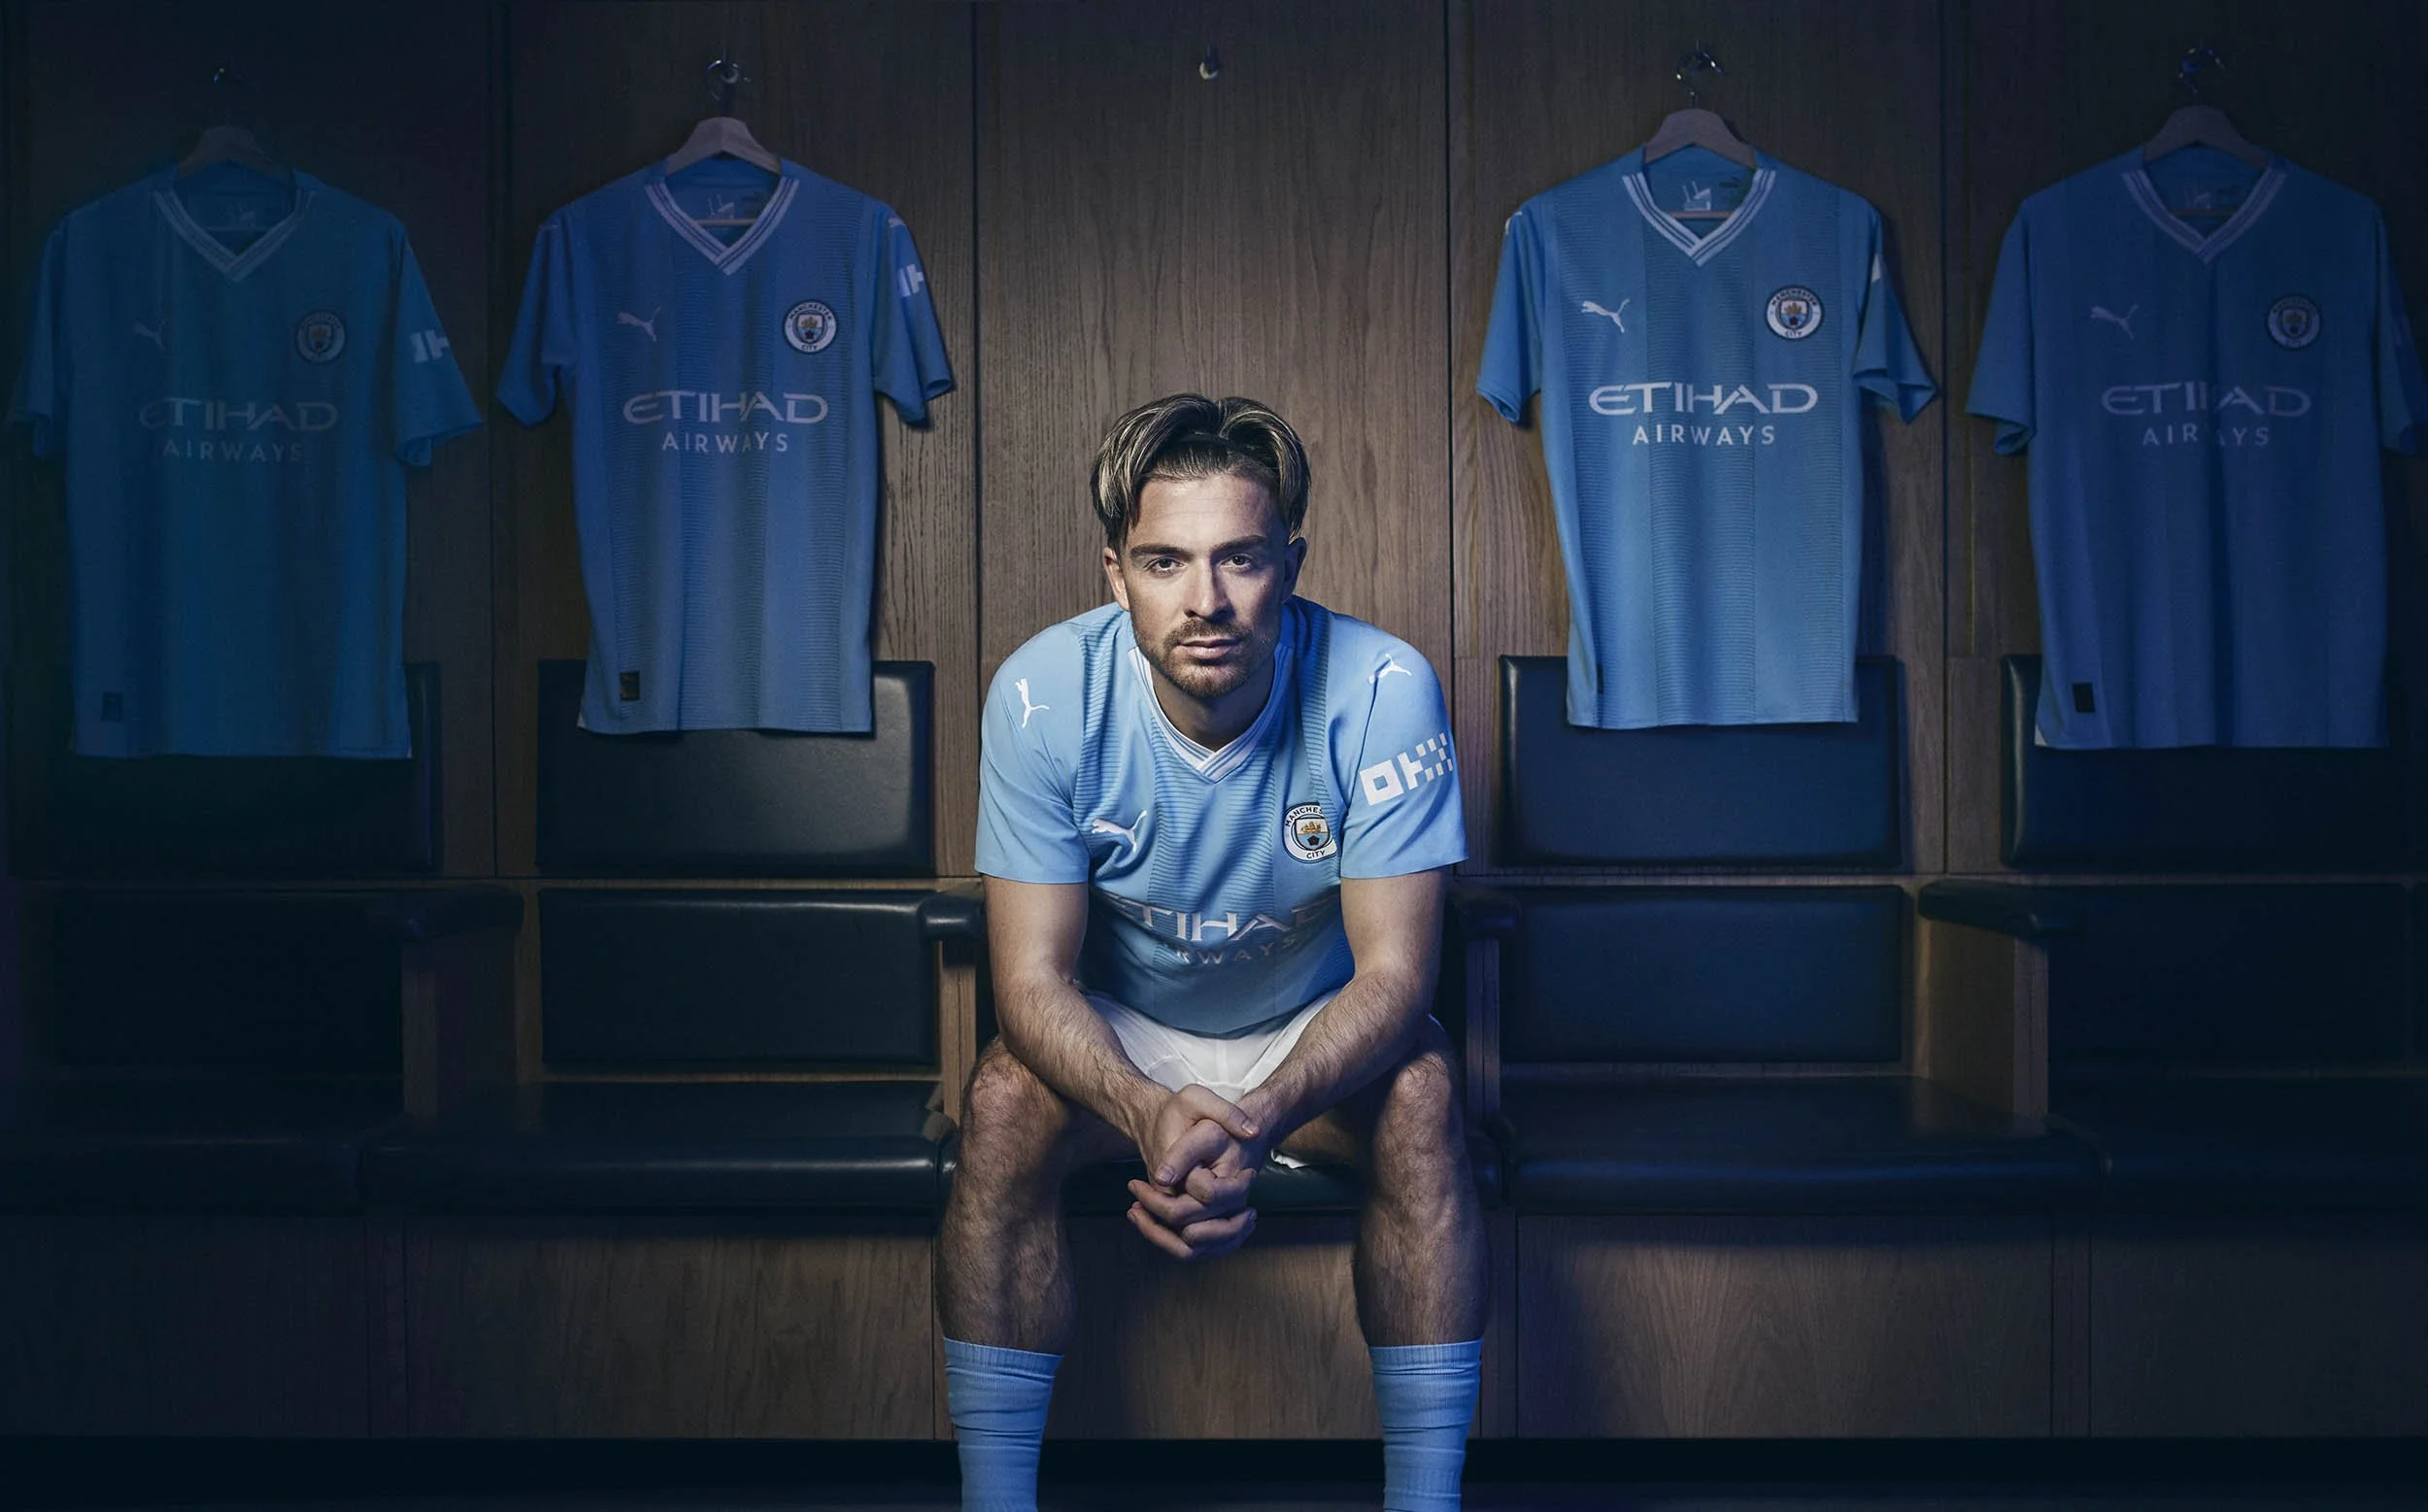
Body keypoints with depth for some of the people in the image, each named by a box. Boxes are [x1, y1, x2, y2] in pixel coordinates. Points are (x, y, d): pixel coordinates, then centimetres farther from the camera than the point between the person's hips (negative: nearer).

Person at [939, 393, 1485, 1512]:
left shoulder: (1382, 691, -25)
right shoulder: (1044, 695, -23)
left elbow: (1393, 971, -25)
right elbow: (1032, 977, -22)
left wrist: (1259, 1119, -44)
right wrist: (1152, 1113, -43)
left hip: (1316, 1033, 0)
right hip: (1119, 1039, 1)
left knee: (1421, 1095, -30)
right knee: (1003, 1103, -29)